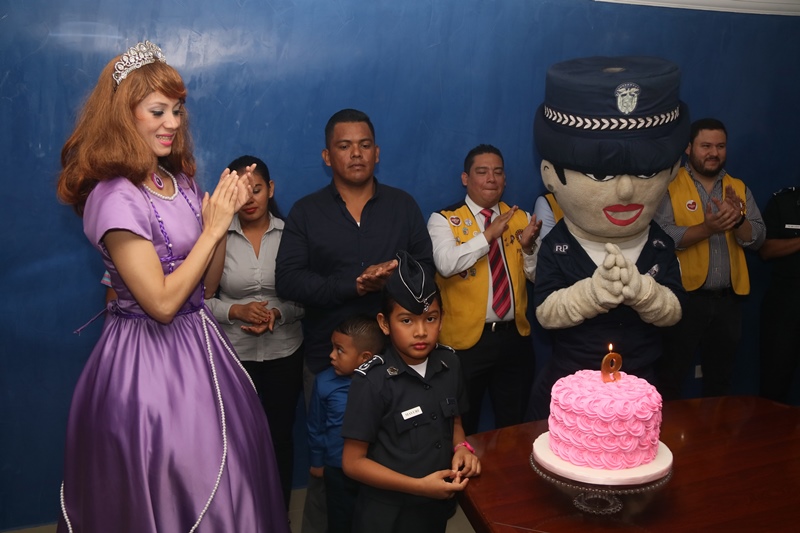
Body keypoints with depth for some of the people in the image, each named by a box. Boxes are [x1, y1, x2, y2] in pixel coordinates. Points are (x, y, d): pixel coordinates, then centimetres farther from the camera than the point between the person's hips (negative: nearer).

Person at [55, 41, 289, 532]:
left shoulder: (180, 182, 6)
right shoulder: (114, 197, -18)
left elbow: (207, 284, 8)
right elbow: (161, 302, -21)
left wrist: (225, 214, -4)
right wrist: (212, 228, -17)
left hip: (198, 343, 8)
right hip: (149, 358, -8)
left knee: (222, 479, 18)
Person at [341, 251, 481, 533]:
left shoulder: (449, 363, -5)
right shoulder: (372, 380, -20)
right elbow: (353, 461, -16)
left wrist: (461, 447, -9)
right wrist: (419, 486, -20)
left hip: (438, 505, 5)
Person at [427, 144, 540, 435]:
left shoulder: (520, 217, 7)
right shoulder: (444, 220, -6)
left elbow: (537, 276, 6)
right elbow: (446, 264, -24)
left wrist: (528, 246, -12)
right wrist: (488, 234, -21)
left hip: (515, 336, 4)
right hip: (466, 339, -4)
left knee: (514, 424, 19)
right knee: (463, 427, 13)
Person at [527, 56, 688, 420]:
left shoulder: (659, 246, -8)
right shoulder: (556, 247, -15)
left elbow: (672, 312, -13)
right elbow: (546, 313, -20)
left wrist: (641, 290, -34)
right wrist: (591, 292, -36)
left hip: (637, 383, 2)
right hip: (567, 385, -2)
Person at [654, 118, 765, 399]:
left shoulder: (739, 188, 10)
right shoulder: (669, 186, -6)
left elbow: (757, 238, 1)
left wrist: (738, 218, -19)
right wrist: (707, 228, -30)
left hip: (729, 299, 5)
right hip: (684, 297, -5)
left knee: (720, 376, 17)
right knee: (672, 376, 5)